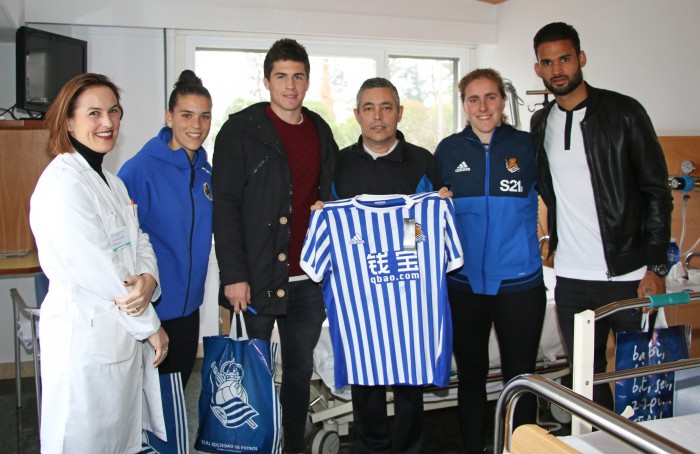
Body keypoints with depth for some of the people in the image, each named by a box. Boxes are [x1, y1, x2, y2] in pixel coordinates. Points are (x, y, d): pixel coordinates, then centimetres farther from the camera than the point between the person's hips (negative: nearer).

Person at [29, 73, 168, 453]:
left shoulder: (112, 182, 14)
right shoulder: (62, 182, -16)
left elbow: (139, 242, 11)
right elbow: (96, 271, -19)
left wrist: (148, 280, -13)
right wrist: (150, 326, -10)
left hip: (124, 335, 9)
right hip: (86, 341, -8)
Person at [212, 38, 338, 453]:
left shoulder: (321, 133, 12)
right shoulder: (241, 131, -3)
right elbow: (225, 206, -9)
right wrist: (234, 275, -15)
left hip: (309, 279, 5)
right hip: (256, 279, -5)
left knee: (300, 372, 14)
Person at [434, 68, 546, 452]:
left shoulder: (527, 146, 0)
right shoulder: (449, 150, 3)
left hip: (519, 282, -1)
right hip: (464, 284, 1)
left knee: (520, 377, 7)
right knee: (470, 375, 13)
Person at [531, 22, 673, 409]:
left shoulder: (623, 112, -3)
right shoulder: (540, 124, 10)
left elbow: (656, 192, -4)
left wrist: (656, 267, -10)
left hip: (628, 275, -4)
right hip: (570, 279, 4)